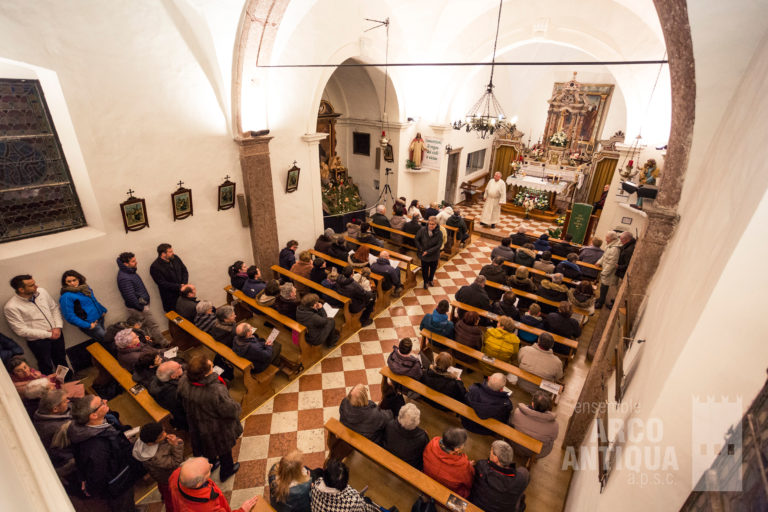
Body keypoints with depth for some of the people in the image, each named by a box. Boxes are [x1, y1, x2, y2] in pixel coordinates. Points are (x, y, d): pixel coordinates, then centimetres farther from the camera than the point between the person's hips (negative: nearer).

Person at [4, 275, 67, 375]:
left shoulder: (41, 291, -8)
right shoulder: (11, 307, -20)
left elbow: (55, 307, 2)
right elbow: (21, 331, -18)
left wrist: (58, 327, -10)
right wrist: (48, 334, -16)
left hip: (57, 333, 4)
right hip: (37, 341, -4)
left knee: (61, 359, 24)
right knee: (46, 367, 15)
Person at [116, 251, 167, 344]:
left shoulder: (129, 271, 3)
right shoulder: (124, 278, -27)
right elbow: (130, 297, -26)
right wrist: (141, 308, -16)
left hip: (142, 304, 9)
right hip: (138, 308, -9)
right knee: (153, 325, 4)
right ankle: (161, 342, 18)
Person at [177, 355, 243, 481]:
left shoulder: (183, 382, -25)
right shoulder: (216, 391, -44)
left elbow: (184, 402, -3)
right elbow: (230, 410, -31)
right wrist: (237, 407, -9)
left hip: (195, 423, 5)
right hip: (217, 428, -5)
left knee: (206, 444, 34)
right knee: (224, 448, 25)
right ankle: (226, 470, 50)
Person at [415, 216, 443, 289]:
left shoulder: (439, 233, -19)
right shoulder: (422, 230, -17)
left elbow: (439, 245, -19)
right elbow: (417, 239, -4)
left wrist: (428, 251, -22)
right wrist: (421, 249, -10)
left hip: (434, 255, 1)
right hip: (424, 255, 0)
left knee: (433, 268, 21)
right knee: (425, 269, 14)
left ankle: (430, 280, 49)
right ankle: (425, 282, 39)